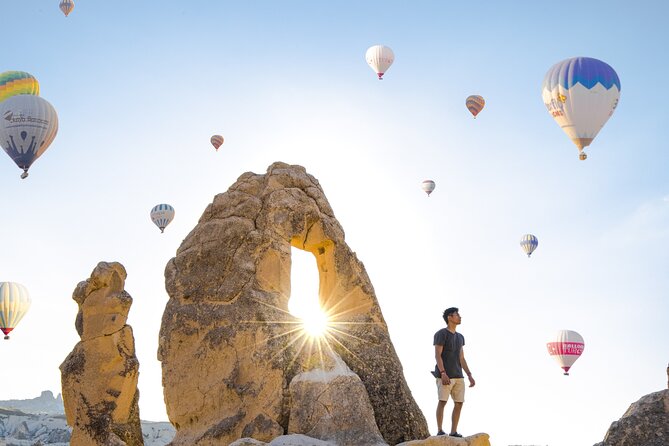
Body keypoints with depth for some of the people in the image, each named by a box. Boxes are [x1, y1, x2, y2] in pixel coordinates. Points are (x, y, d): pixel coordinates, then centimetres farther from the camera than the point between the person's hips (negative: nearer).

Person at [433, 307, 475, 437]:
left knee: (459, 403, 0)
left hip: (458, 377, 7)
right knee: (443, 401, -10)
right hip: (444, 375, -7)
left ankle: (453, 432, 5)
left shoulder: (460, 337, 17)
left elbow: (462, 359, 16)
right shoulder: (441, 334, -6)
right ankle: (440, 431, -2)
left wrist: (470, 376, 7)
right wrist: (443, 373, -24)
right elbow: (437, 355, -13)